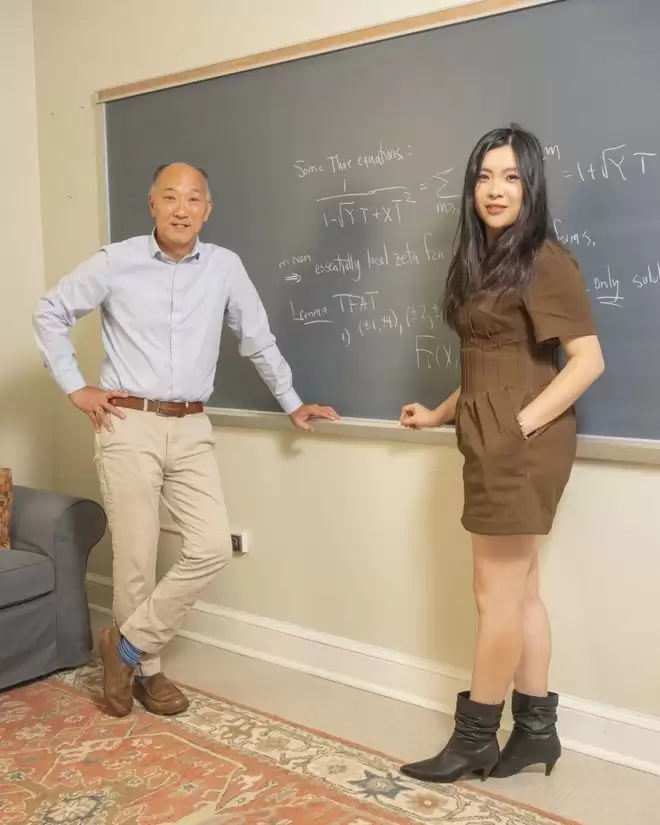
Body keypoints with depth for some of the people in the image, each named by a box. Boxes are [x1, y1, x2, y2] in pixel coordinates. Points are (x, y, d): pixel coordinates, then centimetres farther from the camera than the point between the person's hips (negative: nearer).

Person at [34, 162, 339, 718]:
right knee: (136, 558, 2)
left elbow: (258, 339, 13)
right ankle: (146, 668, 23)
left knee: (212, 548, -6)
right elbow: (50, 313, 7)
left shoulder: (225, 266, 3)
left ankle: (129, 644, 13)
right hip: (129, 426, -2)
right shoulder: (115, 262, -3)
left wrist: (292, 403, 16)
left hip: (192, 429, 3)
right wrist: (75, 387, 1)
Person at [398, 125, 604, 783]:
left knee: (496, 596, 1)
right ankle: (536, 728, 25)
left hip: (521, 443, -9)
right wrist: (440, 415, 19)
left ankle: (475, 739, 16)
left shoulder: (545, 262, -12)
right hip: (491, 442, 9)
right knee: (520, 591, 13)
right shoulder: (480, 262, 14)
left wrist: (523, 424, -19)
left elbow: (587, 360, -16)